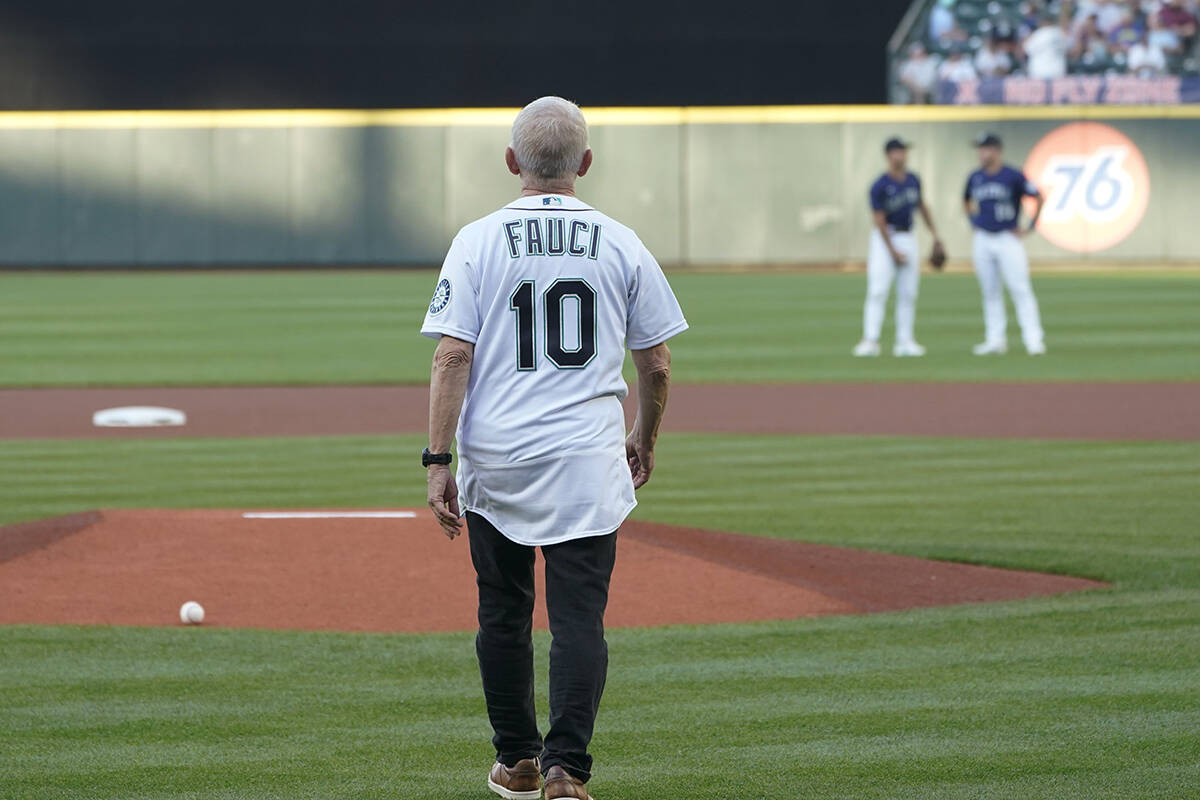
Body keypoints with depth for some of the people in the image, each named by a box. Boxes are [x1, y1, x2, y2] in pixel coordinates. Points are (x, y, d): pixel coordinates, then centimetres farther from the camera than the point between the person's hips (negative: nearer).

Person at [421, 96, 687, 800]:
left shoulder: (478, 242, -3)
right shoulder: (622, 245, 2)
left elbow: (453, 357, -9)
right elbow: (657, 364, 7)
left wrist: (439, 460, -7)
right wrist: (645, 440, 23)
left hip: (494, 458, 0)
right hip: (588, 463, 0)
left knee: (504, 614, 14)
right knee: (578, 617, -1)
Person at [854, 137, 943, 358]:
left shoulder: (913, 181, 4)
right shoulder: (880, 186, -16)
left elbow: (921, 206, 19)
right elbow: (879, 221, -15)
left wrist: (934, 234, 19)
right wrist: (893, 252, -14)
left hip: (907, 238, 6)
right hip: (884, 240, -6)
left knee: (908, 293, 5)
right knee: (877, 291, -12)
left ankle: (905, 341, 9)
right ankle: (870, 341, -15)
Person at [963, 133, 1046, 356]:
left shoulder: (1013, 176, -8)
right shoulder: (975, 178, 6)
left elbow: (1038, 197, -2)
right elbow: (966, 201, 26)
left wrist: (1031, 227, -5)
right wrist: (973, 222, 13)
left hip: (1008, 238, -5)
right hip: (983, 241, 5)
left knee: (1020, 289, -8)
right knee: (990, 293, 7)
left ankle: (1034, 340, -8)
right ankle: (995, 340, 12)